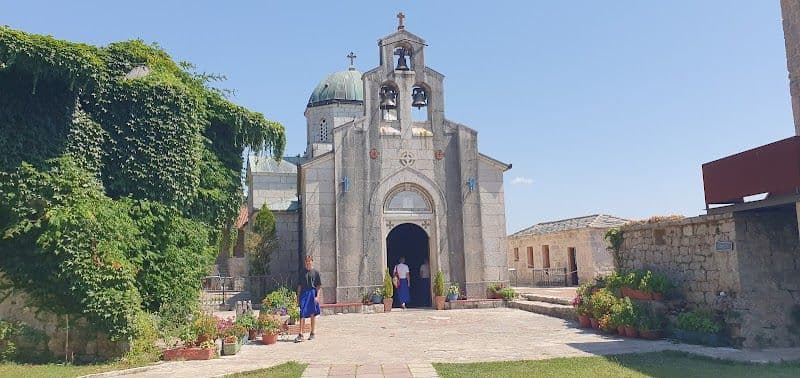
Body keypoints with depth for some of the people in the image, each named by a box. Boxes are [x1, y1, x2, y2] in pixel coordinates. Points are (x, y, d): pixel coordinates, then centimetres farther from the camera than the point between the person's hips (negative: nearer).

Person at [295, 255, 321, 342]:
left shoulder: (315, 272, 1)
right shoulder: (302, 273, 9)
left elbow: (319, 286, 0)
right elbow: (299, 285, 12)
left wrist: (317, 296, -9)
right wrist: (298, 296, 8)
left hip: (312, 294, -2)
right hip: (303, 294, 2)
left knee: (313, 314, 6)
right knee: (302, 314, -3)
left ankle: (312, 334, 16)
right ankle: (300, 335, -3)